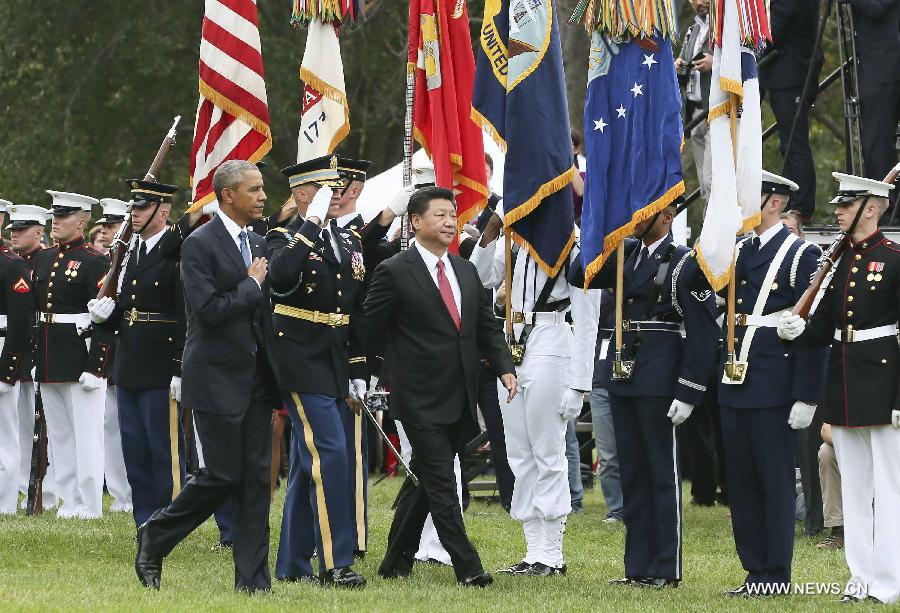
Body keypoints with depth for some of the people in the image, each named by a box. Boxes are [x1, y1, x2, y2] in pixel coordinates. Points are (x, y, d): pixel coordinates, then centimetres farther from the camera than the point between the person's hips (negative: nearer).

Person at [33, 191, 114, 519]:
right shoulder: (43, 259, 14)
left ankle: (90, 506, -2)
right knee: (59, 436, 11)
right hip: (49, 364, 8)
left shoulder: (94, 261, -9)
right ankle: (69, 501, 17)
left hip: (80, 357, -8)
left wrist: (94, 367, -19)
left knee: (86, 435, -5)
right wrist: (36, 359, 12)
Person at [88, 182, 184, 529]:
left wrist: (181, 371, -18)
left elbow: (188, 318, -15)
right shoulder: (131, 253, 14)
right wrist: (103, 315, -2)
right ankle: (145, 525, 18)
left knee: (165, 450, -2)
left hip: (162, 371, -8)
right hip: (128, 370, 8)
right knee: (134, 450, 11)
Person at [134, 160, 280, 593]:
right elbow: (208, 311, -20)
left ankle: (252, 577, 6)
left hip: (256, 378, 7)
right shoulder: (200, 245, -11)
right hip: (217, 378, -7)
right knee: (222, 475, -6)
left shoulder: (257, 243, 13)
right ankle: (155, 538, 14)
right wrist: (251, 285, -12)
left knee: (257, 476, 3)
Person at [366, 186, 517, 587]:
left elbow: (486, 326, 16)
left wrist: (504, 367, 2)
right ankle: (467, 567, -8)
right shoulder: (395, 272, -7)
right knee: (441, 483, -8)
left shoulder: (466, 272, 13)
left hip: (460, 399, 7)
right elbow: (371, 330, -4)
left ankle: (397, 561, 23)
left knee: (425, 480, 13)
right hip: (421, 399, -7)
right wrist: (386, 375, -2)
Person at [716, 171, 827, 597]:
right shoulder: (737, 253, 15)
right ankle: (754, 571, 15)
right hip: (734, 387, 7)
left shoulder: (802, 255, -7)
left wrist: (806, 398, -15)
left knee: (775, 482, -2)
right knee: (741, 483, 9)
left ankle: (776, 576, 2)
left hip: (773, 388, -7)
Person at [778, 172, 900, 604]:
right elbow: (824, 329, 13)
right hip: (842, 379, 7)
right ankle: (861, 575, 14)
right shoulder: (837, 260, 12)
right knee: (853, 483, 9)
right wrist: (798, 331, -10)